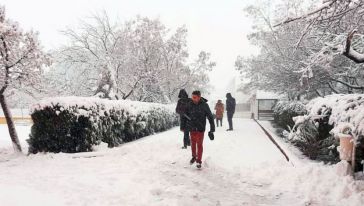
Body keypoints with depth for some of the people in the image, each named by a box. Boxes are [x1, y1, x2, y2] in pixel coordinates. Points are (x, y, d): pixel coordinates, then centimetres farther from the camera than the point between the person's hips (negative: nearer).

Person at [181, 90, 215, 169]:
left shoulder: (204, 105, -12)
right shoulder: (190, 105, -6)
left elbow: (210, 117, -9)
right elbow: (185, 116, 5)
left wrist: (212, 130, -12)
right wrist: (183, 126, 6)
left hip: (200, 129, -2)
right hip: (192, 128, 2)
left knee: (199, 144, 3)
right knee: (193, 144, 14)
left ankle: (199, 161, 16)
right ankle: (194, 157, 36)